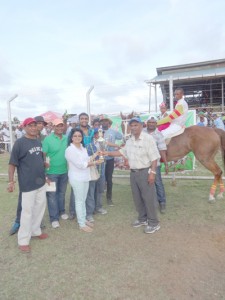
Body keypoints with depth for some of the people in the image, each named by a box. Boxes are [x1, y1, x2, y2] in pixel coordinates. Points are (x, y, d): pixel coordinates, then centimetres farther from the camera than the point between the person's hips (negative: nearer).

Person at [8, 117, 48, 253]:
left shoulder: (39, 142, 8)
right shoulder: (20, 143, -13)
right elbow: (12, 164, -13)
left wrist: (45, 175, 18)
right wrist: (11, 181, -15)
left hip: (41, 182, 7)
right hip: (28, 184, -7)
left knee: (40, 207, 18)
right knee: (27, 211, 3)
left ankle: (35, 230, 39)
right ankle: (23, 240, 21)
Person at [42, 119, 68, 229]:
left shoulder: (66, 138, 2)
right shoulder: (48, 139, -12)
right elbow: (43, 155, -13)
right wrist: (44, 171, -15)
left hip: (64, 171, 5)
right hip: (52, 172, -4)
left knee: (62, 193, 19)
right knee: (52, 194, 6)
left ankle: (61, 211, 38)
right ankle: (54, 218, 18)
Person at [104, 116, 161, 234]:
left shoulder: (148, 138, -14)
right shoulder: (129, 141, 9)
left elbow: (154, 157, -16)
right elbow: (122, 152, 21)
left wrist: (152, 172, -20)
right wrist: (108, 153, 14)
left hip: (145, 172, -7)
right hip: (133, 172, 8)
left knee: (148, 198, 1)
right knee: (137, 198, 16)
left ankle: (153, 223, 16)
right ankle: (143, 219, 33)